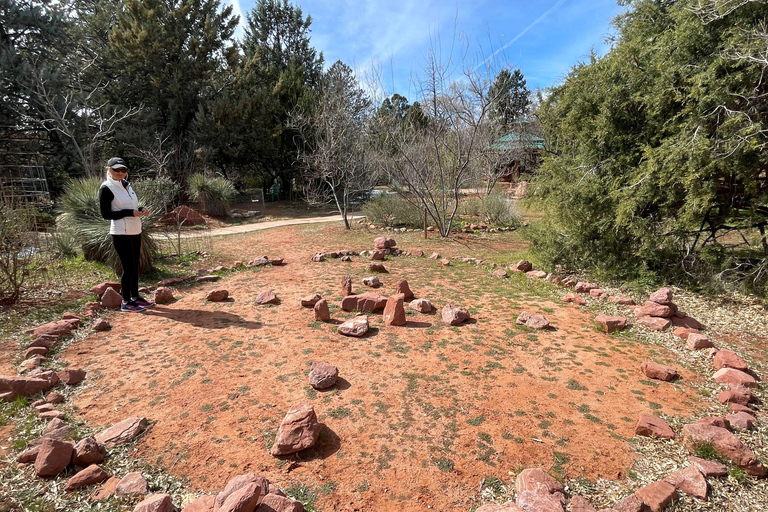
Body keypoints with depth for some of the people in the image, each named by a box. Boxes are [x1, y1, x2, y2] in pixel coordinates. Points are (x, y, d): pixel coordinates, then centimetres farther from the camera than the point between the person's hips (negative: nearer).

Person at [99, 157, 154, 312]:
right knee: (129, 267, -5)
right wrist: (130, 212, -20)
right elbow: (105, 214, -13)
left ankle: (135, 297, 24)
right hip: (121, 234, -8)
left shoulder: (126, 185, 13)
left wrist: (141, 210, 0)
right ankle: (126, 302, 6)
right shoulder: (106, 188, -9)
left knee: (135, 266, 13)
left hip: (135, 232, 8)